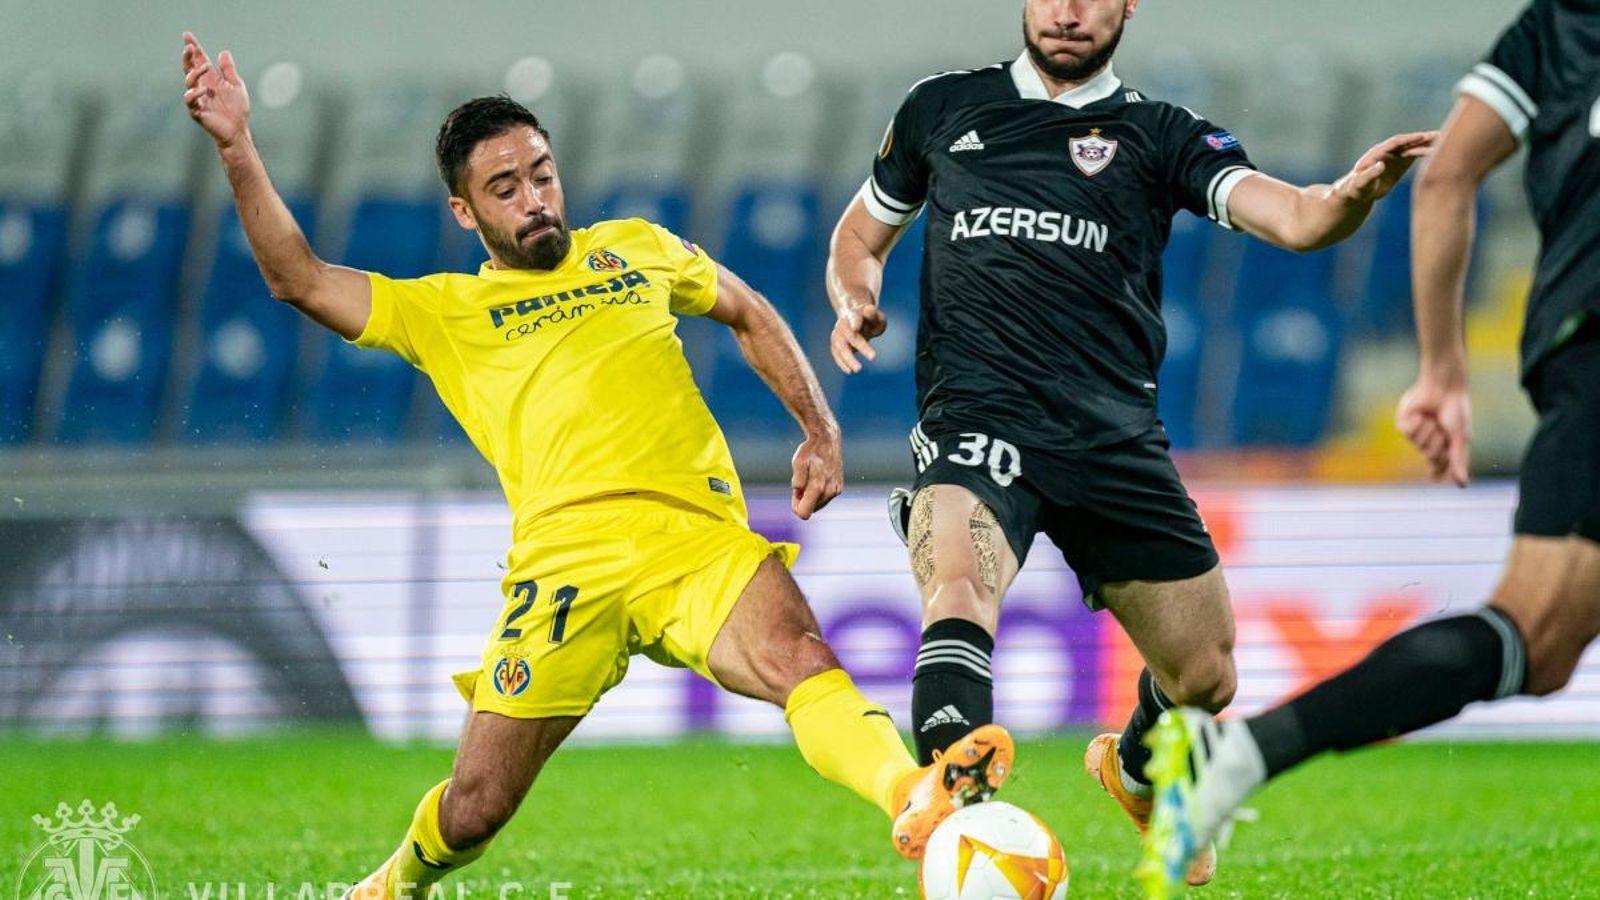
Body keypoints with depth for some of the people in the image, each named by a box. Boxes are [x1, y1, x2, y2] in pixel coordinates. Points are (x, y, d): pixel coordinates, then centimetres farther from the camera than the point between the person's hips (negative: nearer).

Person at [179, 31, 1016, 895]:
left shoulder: (633, 249, 24)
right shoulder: (445, 312, 18)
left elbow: (749, 314, 37)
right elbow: (300, 280, 9)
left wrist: (820, 431, 25)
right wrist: (237, 148, 1)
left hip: (696, 535, 0)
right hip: (567, 558, 0)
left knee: (799, 656, -32)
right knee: (472, 811, 0)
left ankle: (917, 799, -57)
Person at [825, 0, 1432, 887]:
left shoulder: (1159, 136, 9)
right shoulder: (943, 108, 13)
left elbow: (1291, 217, -7)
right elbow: (862, 230, 27)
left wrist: (1349, 197, -30)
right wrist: (854, 300, 4)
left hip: (1115, 440, 2)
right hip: (975, 416, -2)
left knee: (1205, 677, 9)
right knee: (958, 591, -33)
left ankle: (1134, 772, 44)